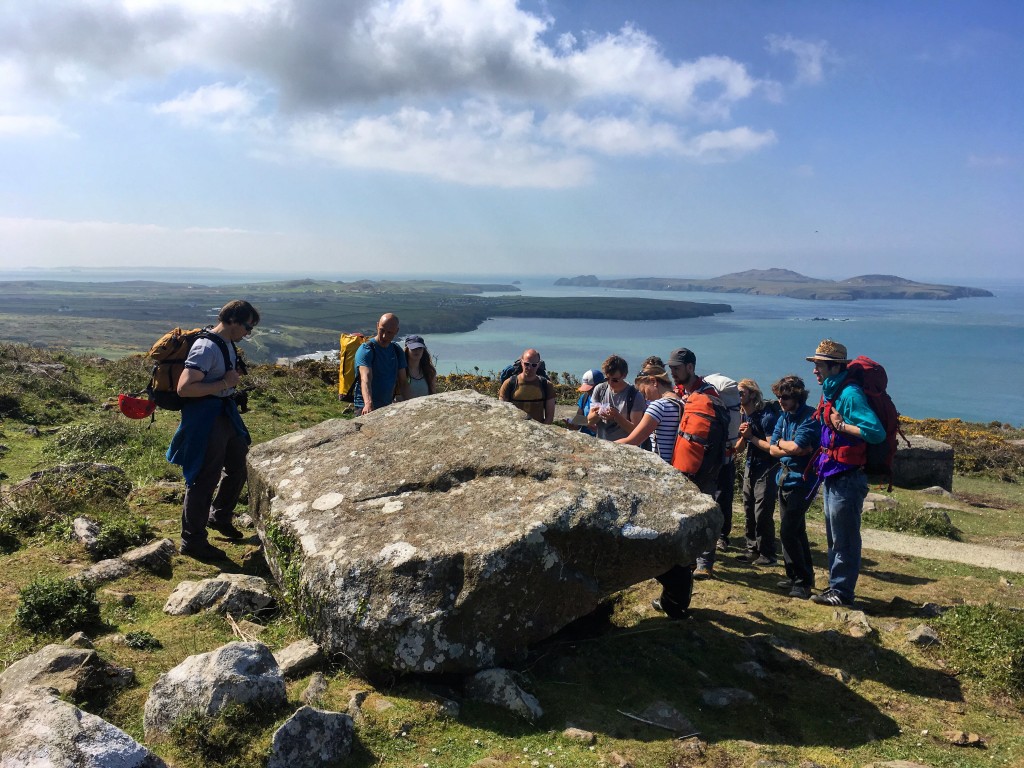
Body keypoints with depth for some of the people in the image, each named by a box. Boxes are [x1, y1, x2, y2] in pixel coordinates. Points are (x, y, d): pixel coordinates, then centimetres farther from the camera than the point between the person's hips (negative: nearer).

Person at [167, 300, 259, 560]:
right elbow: (184, 388, -29)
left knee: (238, 467, 21)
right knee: (205, 479, -2)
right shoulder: (206, 348, -21)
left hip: (225, 414, 10)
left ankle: (219, 517, 43)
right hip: (205, 419, -10)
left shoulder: (227, 344, 9)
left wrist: (235, 376, 6)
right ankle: (192, 541, 12)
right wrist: (224, 384, -24)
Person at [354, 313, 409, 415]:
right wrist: (368, 403, -42)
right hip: (367, 407, -6)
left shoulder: (397, 351, 9)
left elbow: (403, 382, 9)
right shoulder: (366, 349, -11)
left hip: (388, 406, 6)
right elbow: (365, 379, -26)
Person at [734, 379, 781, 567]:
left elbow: (772, 446, -21)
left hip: (766, 470, -8)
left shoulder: (766, 416, -16)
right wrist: (742, 436, -9)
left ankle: (767, 554, 4)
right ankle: (753, 550, 22)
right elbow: (738, 448, 11)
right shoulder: (743, 416, 9)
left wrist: (751, 437, -15)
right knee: (749, 512, 11)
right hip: (750, 468, 8)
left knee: (762, 514, -7)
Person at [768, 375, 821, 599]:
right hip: (785, 478, 8)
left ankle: (802, 581, 1)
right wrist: (793, 449, -12)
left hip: (801, 480, -8)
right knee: (795, 531, 16)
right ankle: (795, 577, 26)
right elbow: (772, 449, 5)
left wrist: (782, 443, -4)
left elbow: (797, 446, -24)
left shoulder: (810, 417, -14)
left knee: (788, 531, -11)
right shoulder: (784, 417, 10)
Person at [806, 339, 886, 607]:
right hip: (832, 478, 10)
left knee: (844, 539, 1)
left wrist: (841, 426, -22)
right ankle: (835, 585, 30)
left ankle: (842, 591, 11)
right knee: (834, 537, 19)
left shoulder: (850, 394, -18)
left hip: (847, 480, -10)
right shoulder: (830, 392, 11)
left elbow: (876, 432, -26)